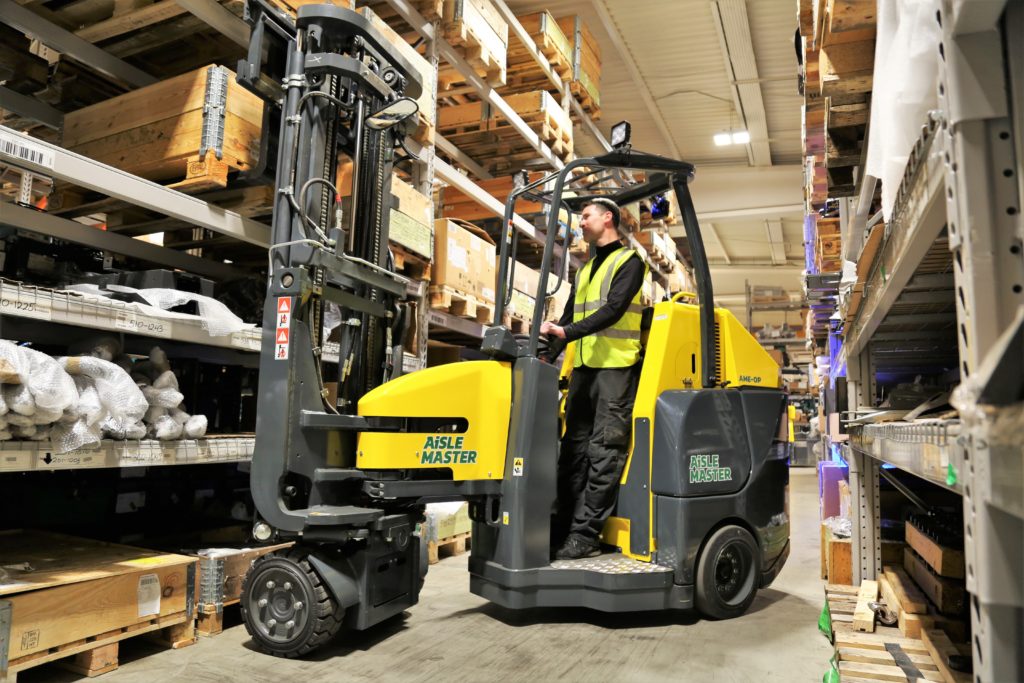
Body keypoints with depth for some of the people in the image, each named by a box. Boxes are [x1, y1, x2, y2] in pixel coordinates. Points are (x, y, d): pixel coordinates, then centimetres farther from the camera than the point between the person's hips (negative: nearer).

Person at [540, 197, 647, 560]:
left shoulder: (629, 261, -1)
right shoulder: (585, 269, 22)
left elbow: (613, 310, -15)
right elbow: (569, 316, 19)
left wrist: (567, 333, -25)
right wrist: (546, 358, 8)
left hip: (616, 367, -8)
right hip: (583, 366, 8)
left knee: (603, 451, -8)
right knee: (574, 448, 6)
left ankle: (585, 536, -7)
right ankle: (563, 528, 10)